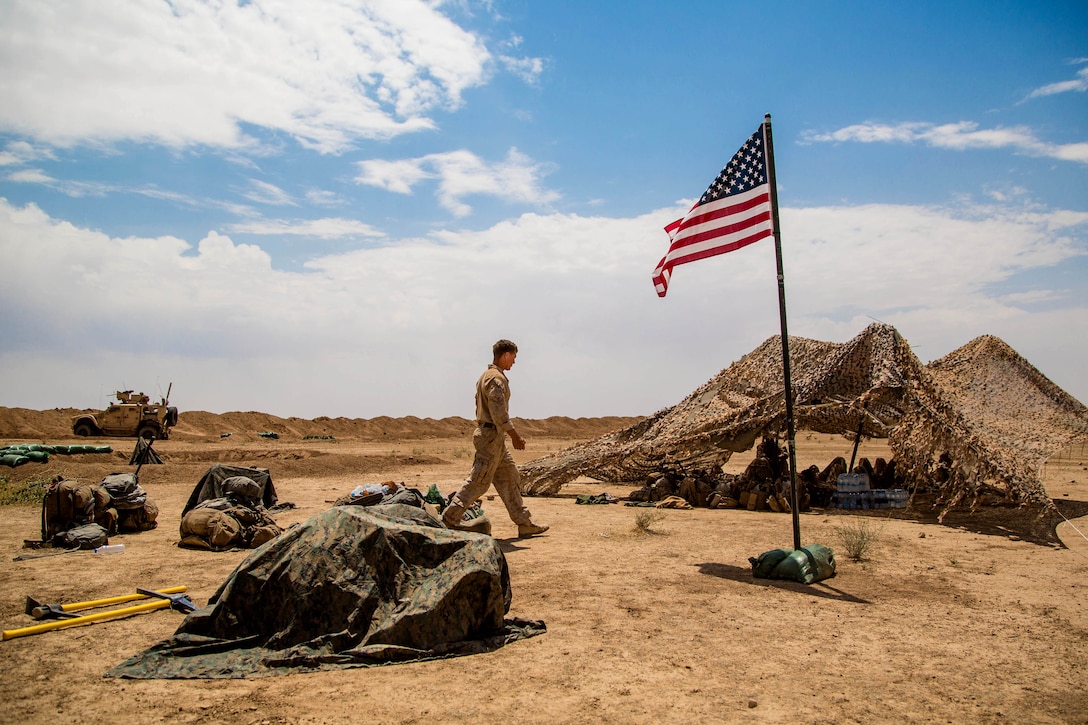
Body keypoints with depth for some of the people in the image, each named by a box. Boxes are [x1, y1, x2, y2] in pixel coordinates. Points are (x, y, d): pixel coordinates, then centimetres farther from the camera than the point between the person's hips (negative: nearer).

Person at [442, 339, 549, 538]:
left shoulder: (486, 376, 17)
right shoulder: (496, 378, -15)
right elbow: (499, 412, -22)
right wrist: (515, 436, -19)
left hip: (493, 437, 11)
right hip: (491, 435, -11)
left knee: (510, 479, 10)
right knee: (479, 481, -5)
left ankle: (524, 524, 14)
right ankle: (450, 517, 2)